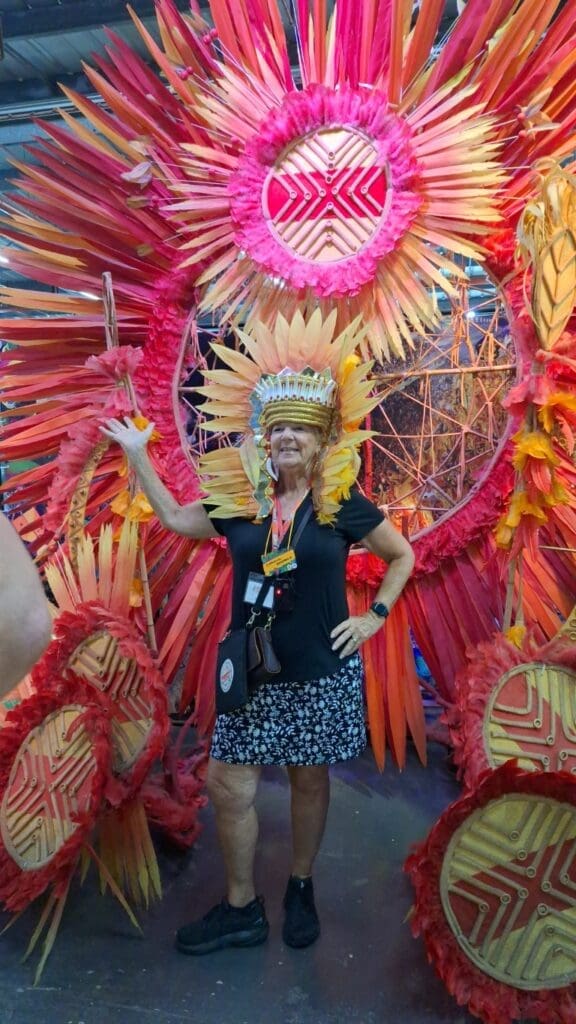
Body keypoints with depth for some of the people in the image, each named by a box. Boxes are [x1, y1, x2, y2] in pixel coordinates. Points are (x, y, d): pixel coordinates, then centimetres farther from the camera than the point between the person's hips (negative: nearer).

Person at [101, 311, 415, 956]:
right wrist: (137, 454, 10)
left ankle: (300, 890, 39)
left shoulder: (343, 505, -6)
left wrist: (375, 616, -2)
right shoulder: (242, 501, 0)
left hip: (322, 672, -2)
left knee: (309, 782, 14)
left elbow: (402, 556, 6)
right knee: (228, 785, 5)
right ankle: (241, 909, 27)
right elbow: (176, 519, 12)